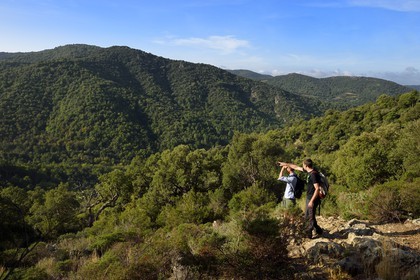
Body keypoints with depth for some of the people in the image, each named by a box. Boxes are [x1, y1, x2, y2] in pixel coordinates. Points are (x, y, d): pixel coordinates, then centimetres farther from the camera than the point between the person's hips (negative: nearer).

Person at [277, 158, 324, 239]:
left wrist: (312, 201, -24)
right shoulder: (310, 171, 6)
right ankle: (318, 230, 27)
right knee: (307, 217, 17)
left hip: (312, 199, -10)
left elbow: (317, 188, -24)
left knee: (310, 217, 2)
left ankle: (308, 234, 13)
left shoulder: (313, 174, -22)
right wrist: (286, 164, 25)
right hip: (309, 198, 10)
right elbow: (297, 167, 19)